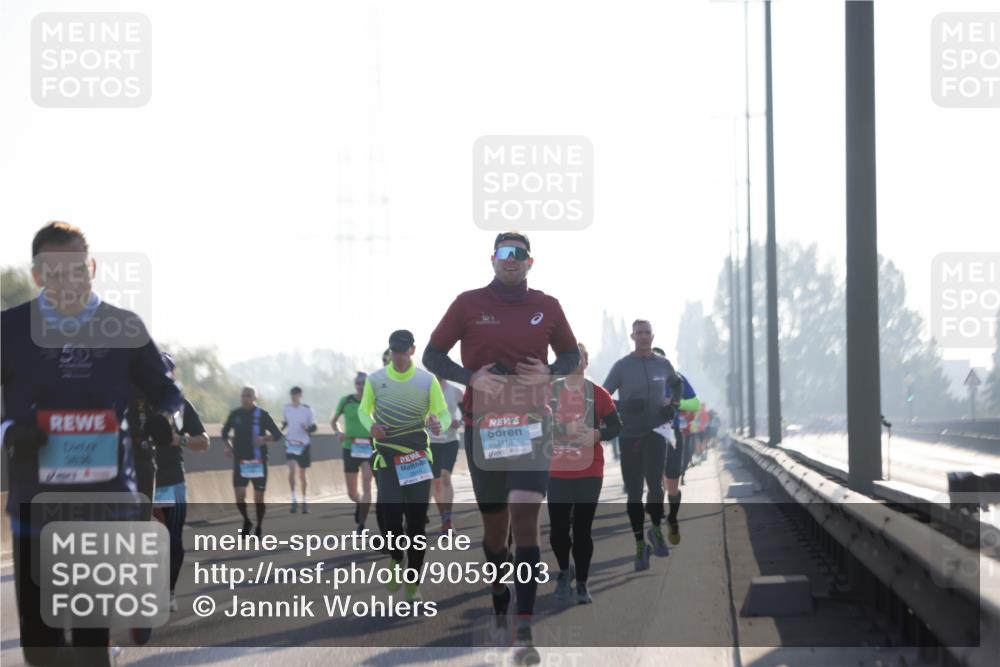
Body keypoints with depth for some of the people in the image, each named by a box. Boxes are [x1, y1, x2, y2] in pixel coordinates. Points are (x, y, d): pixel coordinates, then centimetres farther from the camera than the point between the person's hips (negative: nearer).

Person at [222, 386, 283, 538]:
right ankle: (246, 521, 17)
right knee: (239, 496, -10)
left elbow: (277, 434, -3)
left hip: (258, 461, -1)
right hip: (240, 461, 2)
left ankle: (259, 527, 23)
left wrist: (265, 438, -23)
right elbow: (225, 432, 18)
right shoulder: (235, 414, 3)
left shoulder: (262, 414, -5)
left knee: (259, 497, 4)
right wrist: (228, 445, -1)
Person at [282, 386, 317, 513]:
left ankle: (304, 502, 21)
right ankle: (294, 500, -12)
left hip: (304, 445, -1)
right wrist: (280, 430, 1)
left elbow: (313, 427, -2)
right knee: (292, 470, -20)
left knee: (302, 474, 8)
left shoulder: (307, 410, -4)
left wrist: (307, 429, -23)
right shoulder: (286, 409, 3)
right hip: (290, 444, 1)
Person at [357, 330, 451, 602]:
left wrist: (440, 424, -21)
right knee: (390, 515, -6)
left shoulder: (427, 381, 0)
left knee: (416, 520, -2)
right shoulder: (375, 380, 3)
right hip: (388, 457, 0)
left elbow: (444, 414, 3)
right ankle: (396, 562, 25)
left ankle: (413, 583, 6)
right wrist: (371, 425, -9)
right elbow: (363, 410, 14)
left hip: (418, 457, 0)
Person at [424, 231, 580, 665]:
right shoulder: (468, 304, 1)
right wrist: (471, 377, -14)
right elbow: (432, 356, 3)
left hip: (530, 425, -1)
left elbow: (571, 355, 16)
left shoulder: (547, 308, 4)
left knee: (525, 519, -15)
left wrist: (549, 372, -6)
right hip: (482, 425, 1)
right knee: (494, 523, 11)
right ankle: (498, 606, 37)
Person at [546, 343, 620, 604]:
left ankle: (582, 584, 8)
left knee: (582, 531, -1)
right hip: (557, 472, 1)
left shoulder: (597, 394, 3)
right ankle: (564, 571, 26)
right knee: (557, 529, -1)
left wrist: (597, 434, -17)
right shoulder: (549, 392, 3)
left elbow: (615, 426, 2)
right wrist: (565, 429, -19)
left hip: (589, 472, 0)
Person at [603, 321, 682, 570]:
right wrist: (625, 405, -18)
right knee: (634, 492, 3)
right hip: (630, 434, 0)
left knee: (655, 483, -18)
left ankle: (656, 529, 7)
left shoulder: (662, 364, 5)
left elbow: (677, 383, 27)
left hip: (656, 430, 0)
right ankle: (640, 545, 14)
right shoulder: (622, 366, -2)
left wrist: (673, 404, 9)